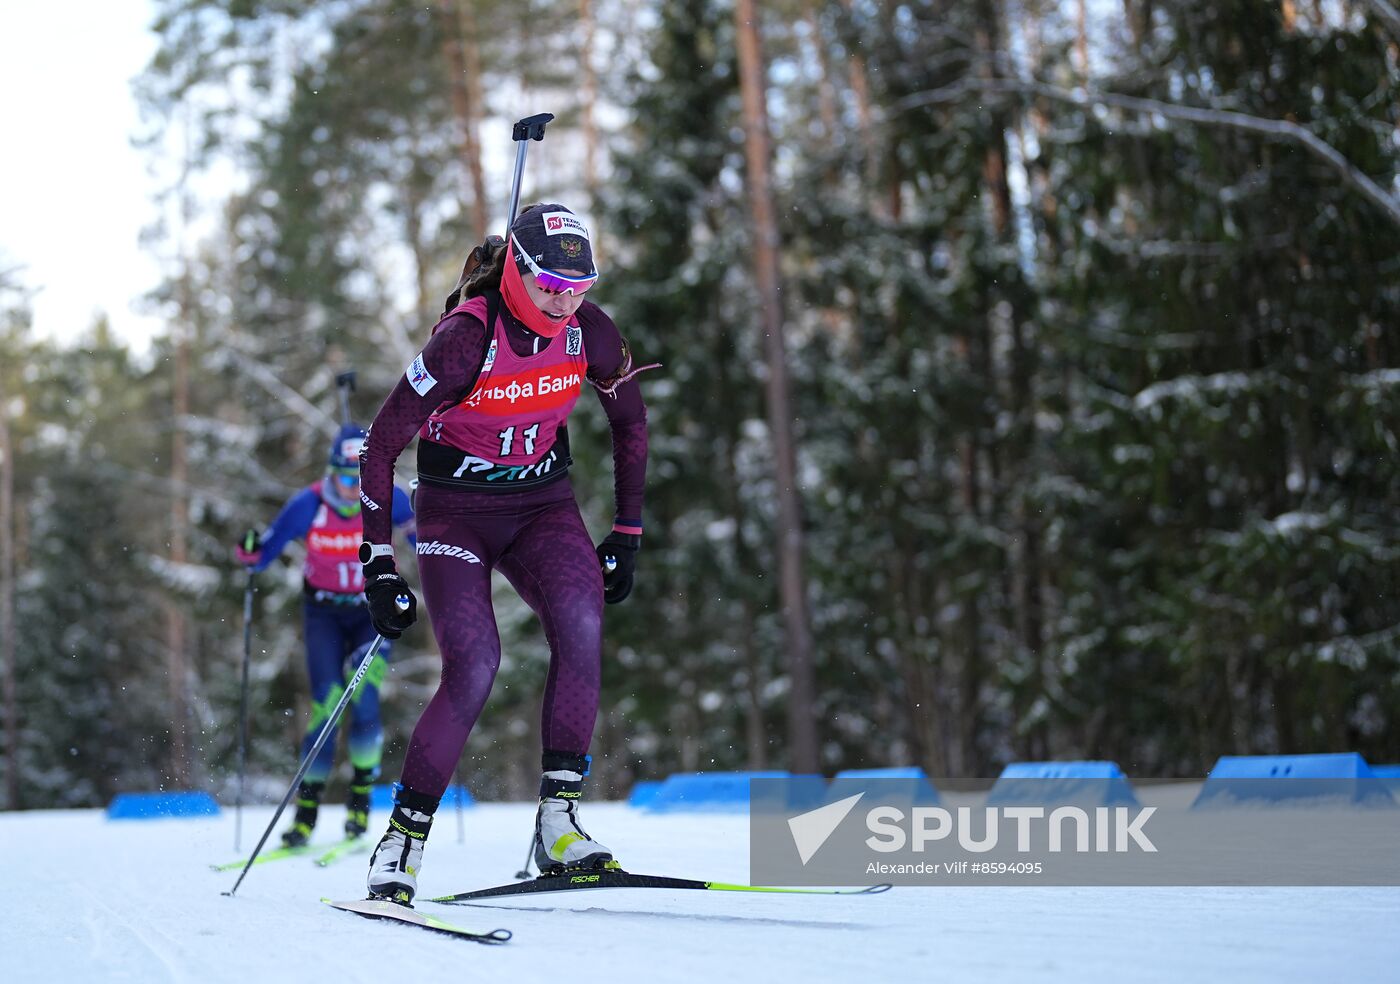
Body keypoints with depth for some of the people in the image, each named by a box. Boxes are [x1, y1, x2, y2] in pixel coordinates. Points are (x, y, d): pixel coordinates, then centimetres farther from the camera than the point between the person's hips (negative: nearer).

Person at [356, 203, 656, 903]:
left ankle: (558, 818, -19)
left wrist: (627, 533, 7)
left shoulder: (588, 331, -10)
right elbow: (380, 447, -16)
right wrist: (378, 565, -17)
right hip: (455, 510, -3)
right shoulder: (465, 338, -23)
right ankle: (402, 839, -8)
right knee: (475, 668, -23)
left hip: (542, 503, 4)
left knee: (582, 623, -26)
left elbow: (629, 422, 9)